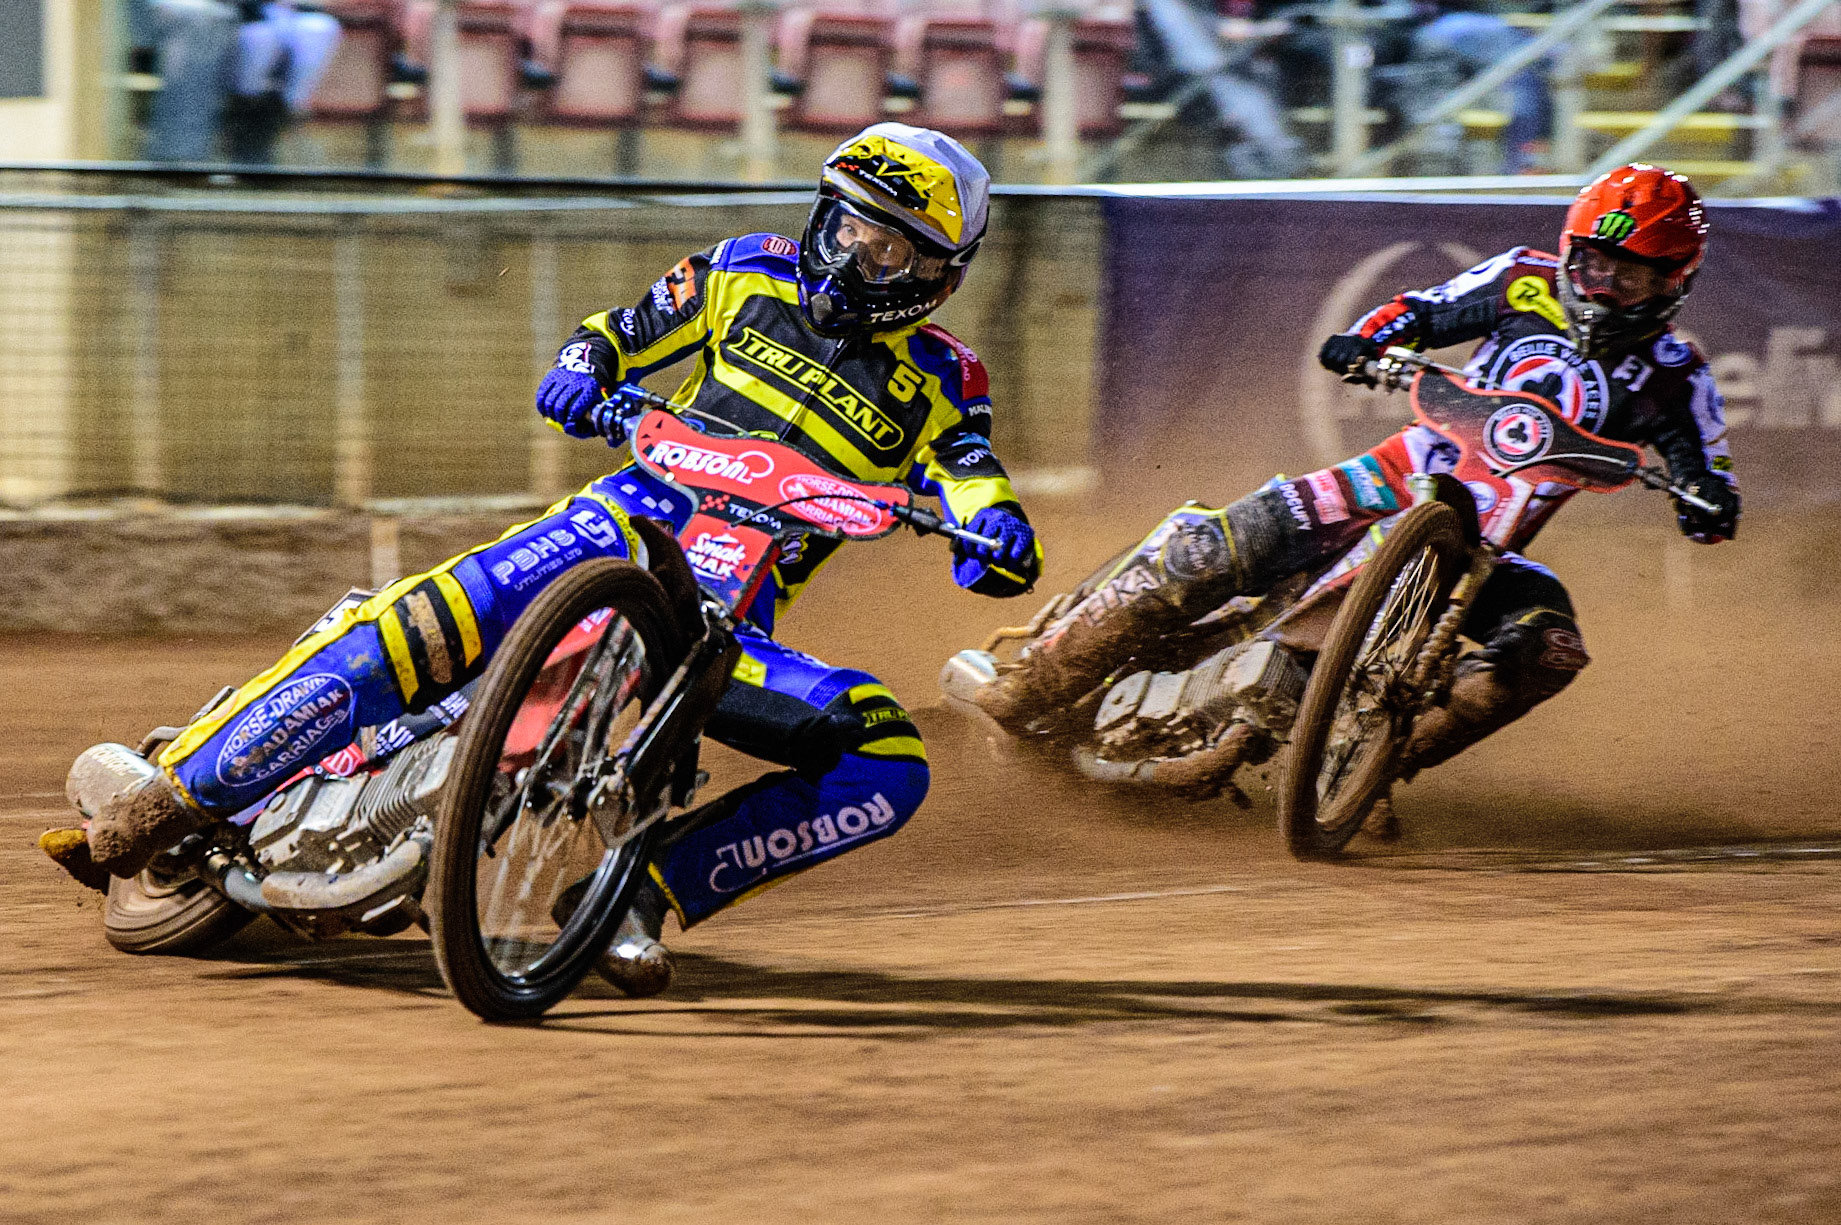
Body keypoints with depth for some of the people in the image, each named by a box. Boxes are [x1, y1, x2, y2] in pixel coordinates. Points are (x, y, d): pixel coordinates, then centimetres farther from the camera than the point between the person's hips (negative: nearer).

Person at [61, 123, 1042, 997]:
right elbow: (621, 335, 20)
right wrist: (584, 369, -5)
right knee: (437, 621, -29)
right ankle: (171, 793, -30)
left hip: (731, 630, 1)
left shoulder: (937, 390, 8)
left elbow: (1001, 555, 1)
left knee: (889, 764, -24)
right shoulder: (750, 275, 13)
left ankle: (642, 890, -22)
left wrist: (1001, 538, -24)